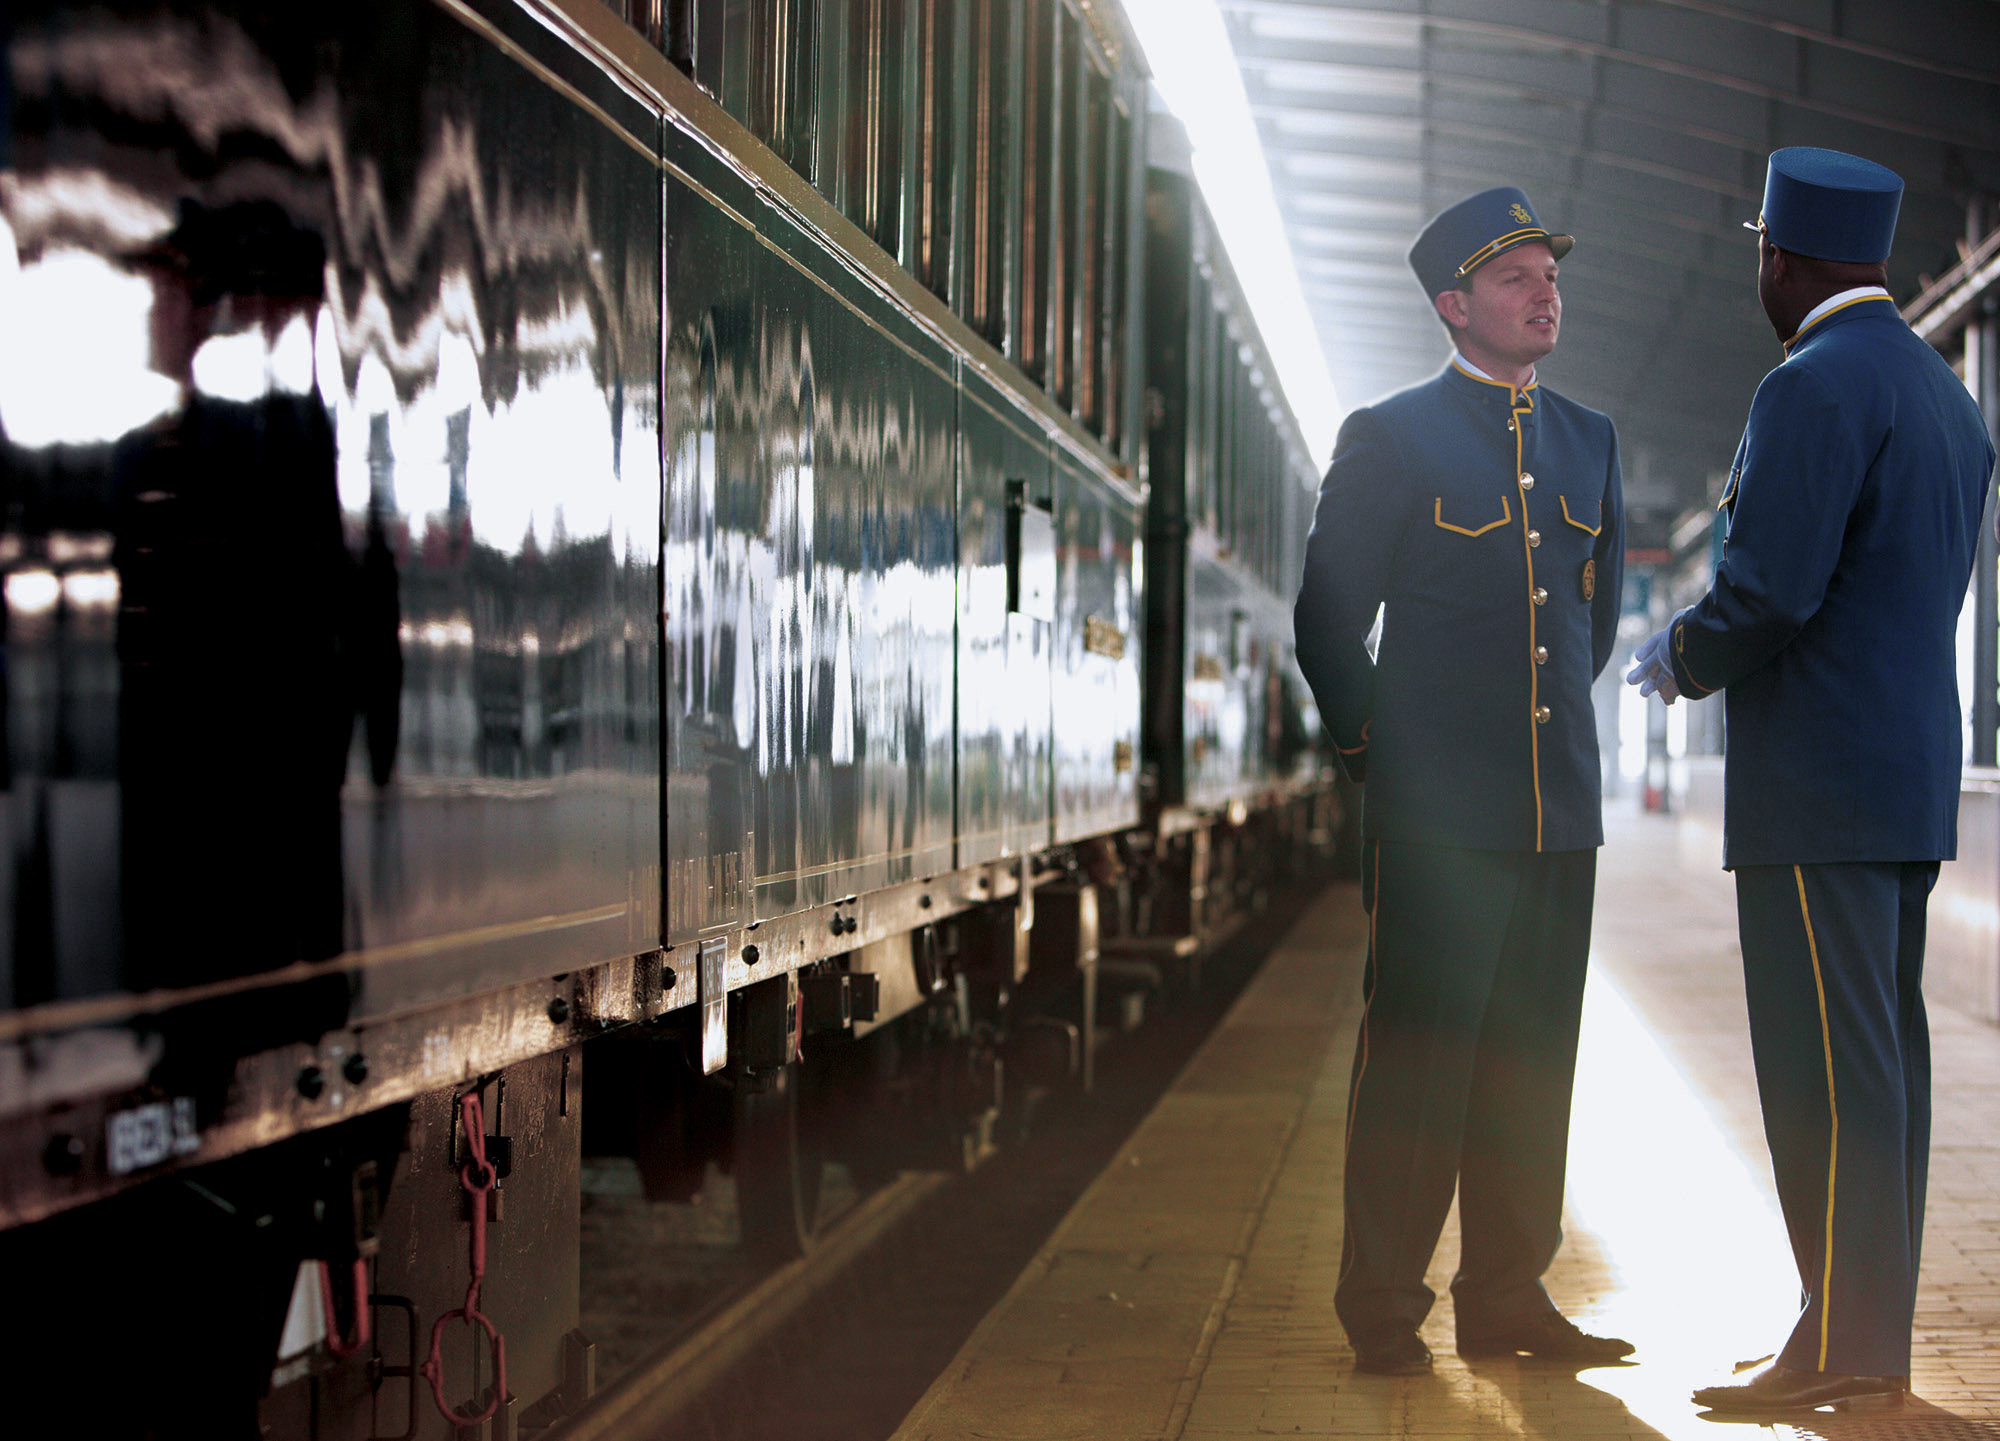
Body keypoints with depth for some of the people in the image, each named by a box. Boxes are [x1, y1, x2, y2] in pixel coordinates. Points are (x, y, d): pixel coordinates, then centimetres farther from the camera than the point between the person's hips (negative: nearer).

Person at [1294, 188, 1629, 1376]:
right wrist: (1380, 751, 4)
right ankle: (1384, 1308, 4)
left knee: (1533, 1058, 8)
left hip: (1561, 808, 5)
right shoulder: (1390, 438, -3)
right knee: (1418, 1054, -3)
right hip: (1437, 809, -5)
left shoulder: (1590, 440, 13)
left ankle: (1507, 1296, 16)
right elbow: (1329, 618, 0)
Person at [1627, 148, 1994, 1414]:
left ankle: (1841, 1345, -6)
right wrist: (1715, 645, 20)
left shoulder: (1815, 386, -14)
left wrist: (1683, 662, -2)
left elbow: (1769, 591, -22)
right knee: (1880, 1056, 10)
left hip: (1818, 785, -10)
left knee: (1828, 1065, -8)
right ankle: (1877, 1339, 13)